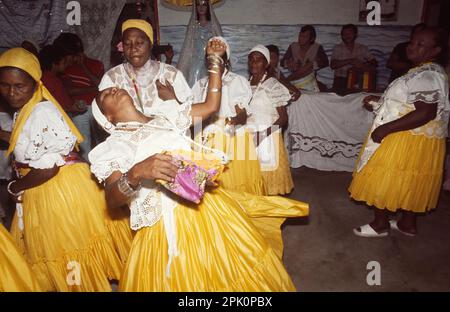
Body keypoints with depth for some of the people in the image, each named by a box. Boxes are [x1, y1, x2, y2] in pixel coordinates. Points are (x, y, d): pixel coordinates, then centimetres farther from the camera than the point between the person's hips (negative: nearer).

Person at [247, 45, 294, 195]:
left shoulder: (273, 86, -8)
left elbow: (283, 118, -10)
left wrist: (263, 133, -21)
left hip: (268, 140, -4)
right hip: (248, 140, 4)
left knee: (268, 178, 0)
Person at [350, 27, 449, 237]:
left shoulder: (427, 75, -21)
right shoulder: (423, 72, 12)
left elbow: (426, 113, -29)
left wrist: (386, 128, -27)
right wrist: (379, 101, 9)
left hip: (408, 141, -10)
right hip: (411, 139, 10)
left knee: (385, 180, 1)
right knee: (408, 182, 18)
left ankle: (380, 224, 17)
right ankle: (408, 224, 32)